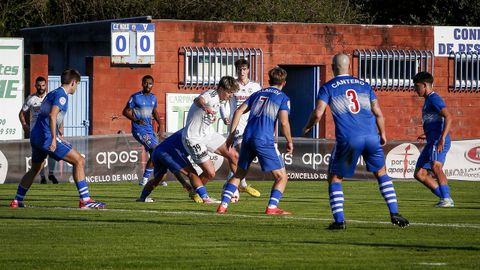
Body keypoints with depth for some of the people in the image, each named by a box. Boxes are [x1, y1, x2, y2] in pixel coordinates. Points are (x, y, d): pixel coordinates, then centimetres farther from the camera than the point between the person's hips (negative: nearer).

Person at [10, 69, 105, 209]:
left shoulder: (51, 94, 20)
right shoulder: (62, 95, -9)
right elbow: (52, 115, -24)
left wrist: (57, 137, 33)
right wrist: (54, 139, -28)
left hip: (35, 136, 9)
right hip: (47, 137, -9)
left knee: (34, 169, 28)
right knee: (79, 161, -8)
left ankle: (17, 201, 33)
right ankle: (85, 200, -13)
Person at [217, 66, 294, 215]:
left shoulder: (258, 94, 21)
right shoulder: (283, 98, 5)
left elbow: (239, 111, 13)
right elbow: (284, 122, -7)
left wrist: (232, 134, 15)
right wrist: (289, 141, 5)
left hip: (247, 138, 5)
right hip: (265, 141, -5)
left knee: (238, 174, 19)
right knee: (282, 177, 4)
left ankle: (223, 205, 8)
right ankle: (272, 207, -11)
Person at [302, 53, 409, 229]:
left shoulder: (327, 88, 6)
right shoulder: (364, 85, 16)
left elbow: (318, 113, -5)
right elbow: (378, 113, 13)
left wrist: (307, 127, 14)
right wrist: (382, 134, 27)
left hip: (348, 140, -3)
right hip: (371, 136, 3)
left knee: (335, 178, 12)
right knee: (381, 173, 21)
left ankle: (339, 220, 0)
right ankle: (394, 213, 12)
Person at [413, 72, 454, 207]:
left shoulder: (434, 98, -7)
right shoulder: (428, 100, 25)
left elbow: (448, 117, -21)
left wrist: (442, 138, -29)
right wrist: (427, 135, 34)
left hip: (438, 141, -11)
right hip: (432, 142, 11)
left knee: (435, 166, -32)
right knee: (419, 174, 9)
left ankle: (446, 199, -40)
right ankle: (445, 199, 7)